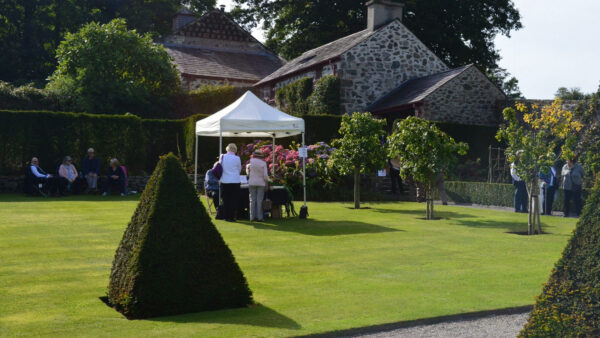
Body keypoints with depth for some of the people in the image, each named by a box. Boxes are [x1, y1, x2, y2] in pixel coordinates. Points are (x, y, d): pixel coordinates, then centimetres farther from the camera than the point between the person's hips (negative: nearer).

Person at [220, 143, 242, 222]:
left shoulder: (222, 157, -1)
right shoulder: (237, 158, -6)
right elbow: (239, 169, 7)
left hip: (224, 181, 2)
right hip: (235, 181, -2)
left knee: (225, 200, 10)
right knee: (233, 200, 4)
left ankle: (226, 216, 12)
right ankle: (231, 217, 2)